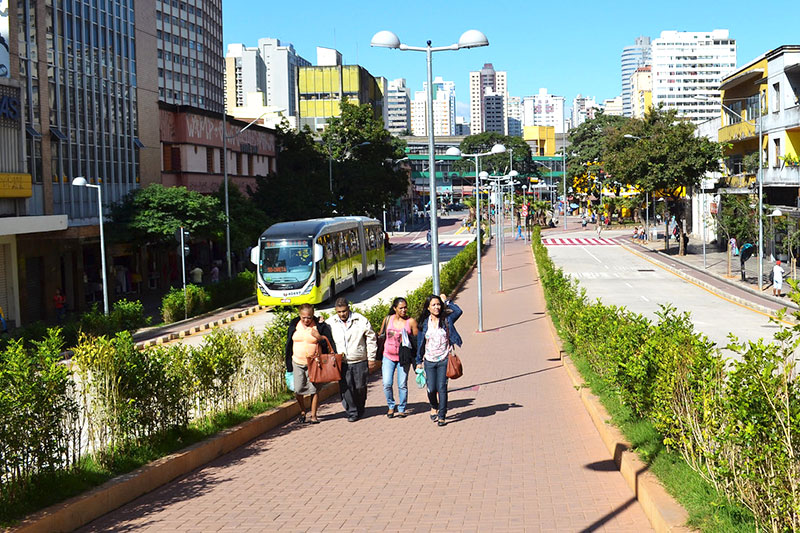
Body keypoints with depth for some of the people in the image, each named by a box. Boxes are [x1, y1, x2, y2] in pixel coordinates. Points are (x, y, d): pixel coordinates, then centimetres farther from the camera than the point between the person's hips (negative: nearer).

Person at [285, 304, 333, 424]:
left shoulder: (320, 326, -5)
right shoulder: (294, 325, 3)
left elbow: (328, 343, -2)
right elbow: (289, 344, 11)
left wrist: (319, 337, -22)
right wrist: (289, 364, 11)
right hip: (297, 363, 2)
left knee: (314, 389, -2)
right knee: (298, 390, -2)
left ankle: (313, 415, 12)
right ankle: (302, 411, 22)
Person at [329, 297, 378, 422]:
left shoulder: (360, 320, -5)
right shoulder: (332, 323, 1)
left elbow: (371, 339, 2)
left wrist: (371, 358, 2)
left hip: (360, 361, -1)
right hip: (342, 362, 1)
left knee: (360, 387, 6)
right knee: (345, 388, -7)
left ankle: (360, 410, 29)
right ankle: (352, 412, 5)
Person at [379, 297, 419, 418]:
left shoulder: (411, 321, -4)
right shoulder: (387, 319, 2)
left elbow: (417, 339, 3)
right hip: (388, 356, 1)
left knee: (402, 385, 1)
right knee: (387, 384, -6)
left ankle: (401, 409, 18)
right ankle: (391, 406, 17)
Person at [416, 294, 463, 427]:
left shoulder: (446, 320, 0)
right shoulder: (424, 323, 5)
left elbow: (458, 311, -19)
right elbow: (420, 343, 10)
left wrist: (446, 301, -8)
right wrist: (419, 361, 10)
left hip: (444, 360, -2)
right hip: (429, 361, 2)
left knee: (442, 388, -6)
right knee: (431, 389, 0)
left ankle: (442, 416, 4)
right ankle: (434, 407, 31)